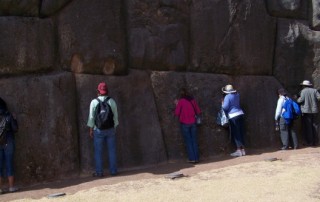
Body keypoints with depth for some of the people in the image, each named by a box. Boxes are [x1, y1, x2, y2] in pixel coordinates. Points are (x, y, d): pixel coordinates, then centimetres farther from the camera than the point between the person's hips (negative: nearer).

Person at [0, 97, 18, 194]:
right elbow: (15, 129, -3)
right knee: (9, 165, 5)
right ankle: (11, 186, 11)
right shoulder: (9, 116, -7)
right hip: (8, 143, -1)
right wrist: (14, 120, 11)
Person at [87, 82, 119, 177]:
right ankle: (113, 170, 11)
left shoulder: (94, 102, -9)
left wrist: (90, 130, 0)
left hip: (98, 130, -2)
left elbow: (91, 117, -9)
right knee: (112, 150, 9)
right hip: (110, 129, 2)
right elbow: (115, 116, 2)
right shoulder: (112, 101, -3)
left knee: (98, 151, 6)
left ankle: (99, 172, 7)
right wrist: (114, 128, 12)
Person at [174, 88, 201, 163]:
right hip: (193, 123, 3)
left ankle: (192, 158, 1)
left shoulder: (181, 101, -10)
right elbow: (198, 112, 5)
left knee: (188, 141, 3)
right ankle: (196, 158, 7)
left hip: (184, 124, -3)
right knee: (194, 141, 7)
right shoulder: (192, 100, 1)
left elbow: (176, 113, -8)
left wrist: (176, 105, 4)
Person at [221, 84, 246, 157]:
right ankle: (243, 149, 13)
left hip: (233, 116, -7)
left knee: (235, 134, -2)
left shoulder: (227, 97, -10)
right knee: (241, 132, 9)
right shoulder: (237, 95, 9)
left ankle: (239, 150, -4)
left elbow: (225, 107, -13)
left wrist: (222, 103, 6)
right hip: (240, 114, 7)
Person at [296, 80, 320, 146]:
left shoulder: (303, 91, -5)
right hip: (314, 111, 4)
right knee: (314, 125, 11)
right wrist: (314, 100, 12)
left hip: (306, 111, -4)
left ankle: (309, 142, -1)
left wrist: (297, 100, 3)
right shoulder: (314, 90, 7)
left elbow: (301, 99, -17)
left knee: (307, 127, 0)